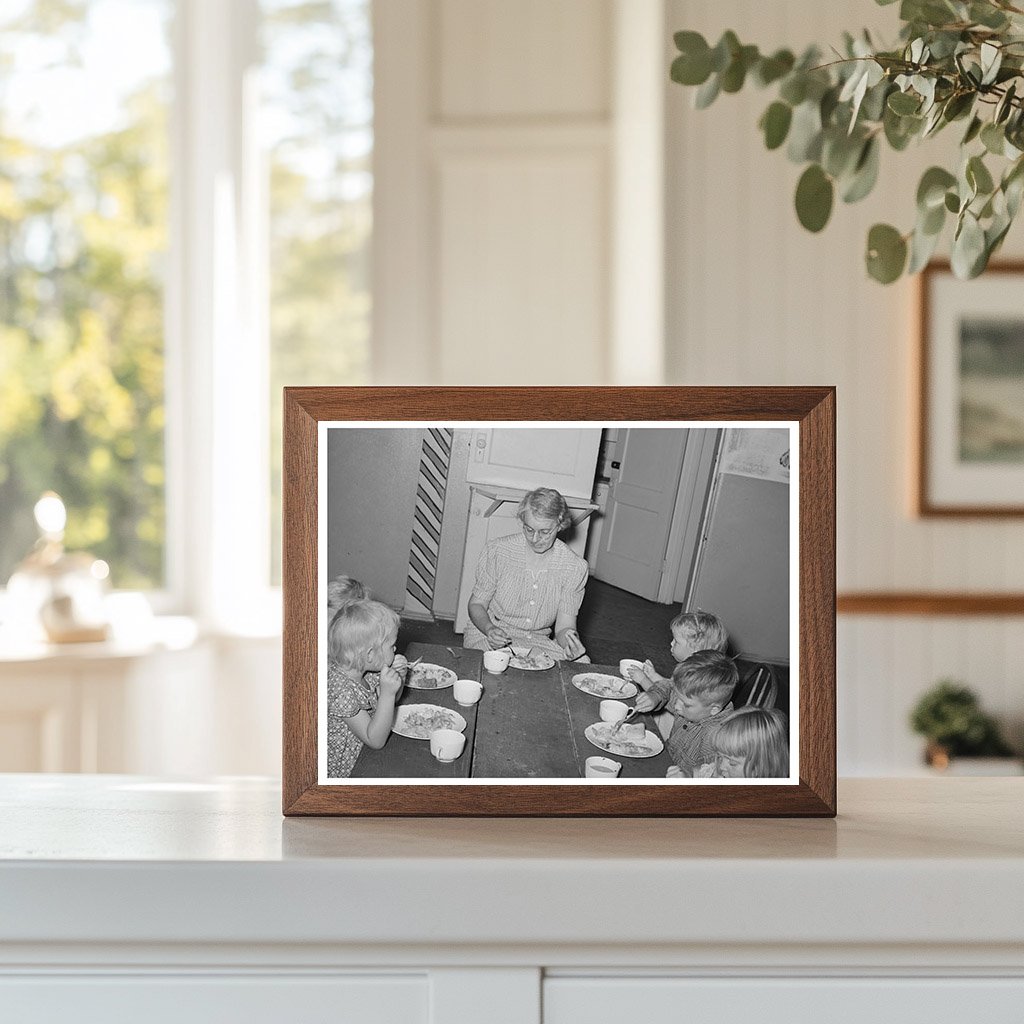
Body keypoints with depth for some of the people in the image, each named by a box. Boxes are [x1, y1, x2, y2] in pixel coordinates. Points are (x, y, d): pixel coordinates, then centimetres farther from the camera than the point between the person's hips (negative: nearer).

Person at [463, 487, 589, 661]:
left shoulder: (575, 568, -6)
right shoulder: (497, 551, -9)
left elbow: (564, 625, -5)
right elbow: (476, 604, 0)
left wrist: (569, 638, -31)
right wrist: (489, 629, -23)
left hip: (538, 643, 1)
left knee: (582, 662, -26)